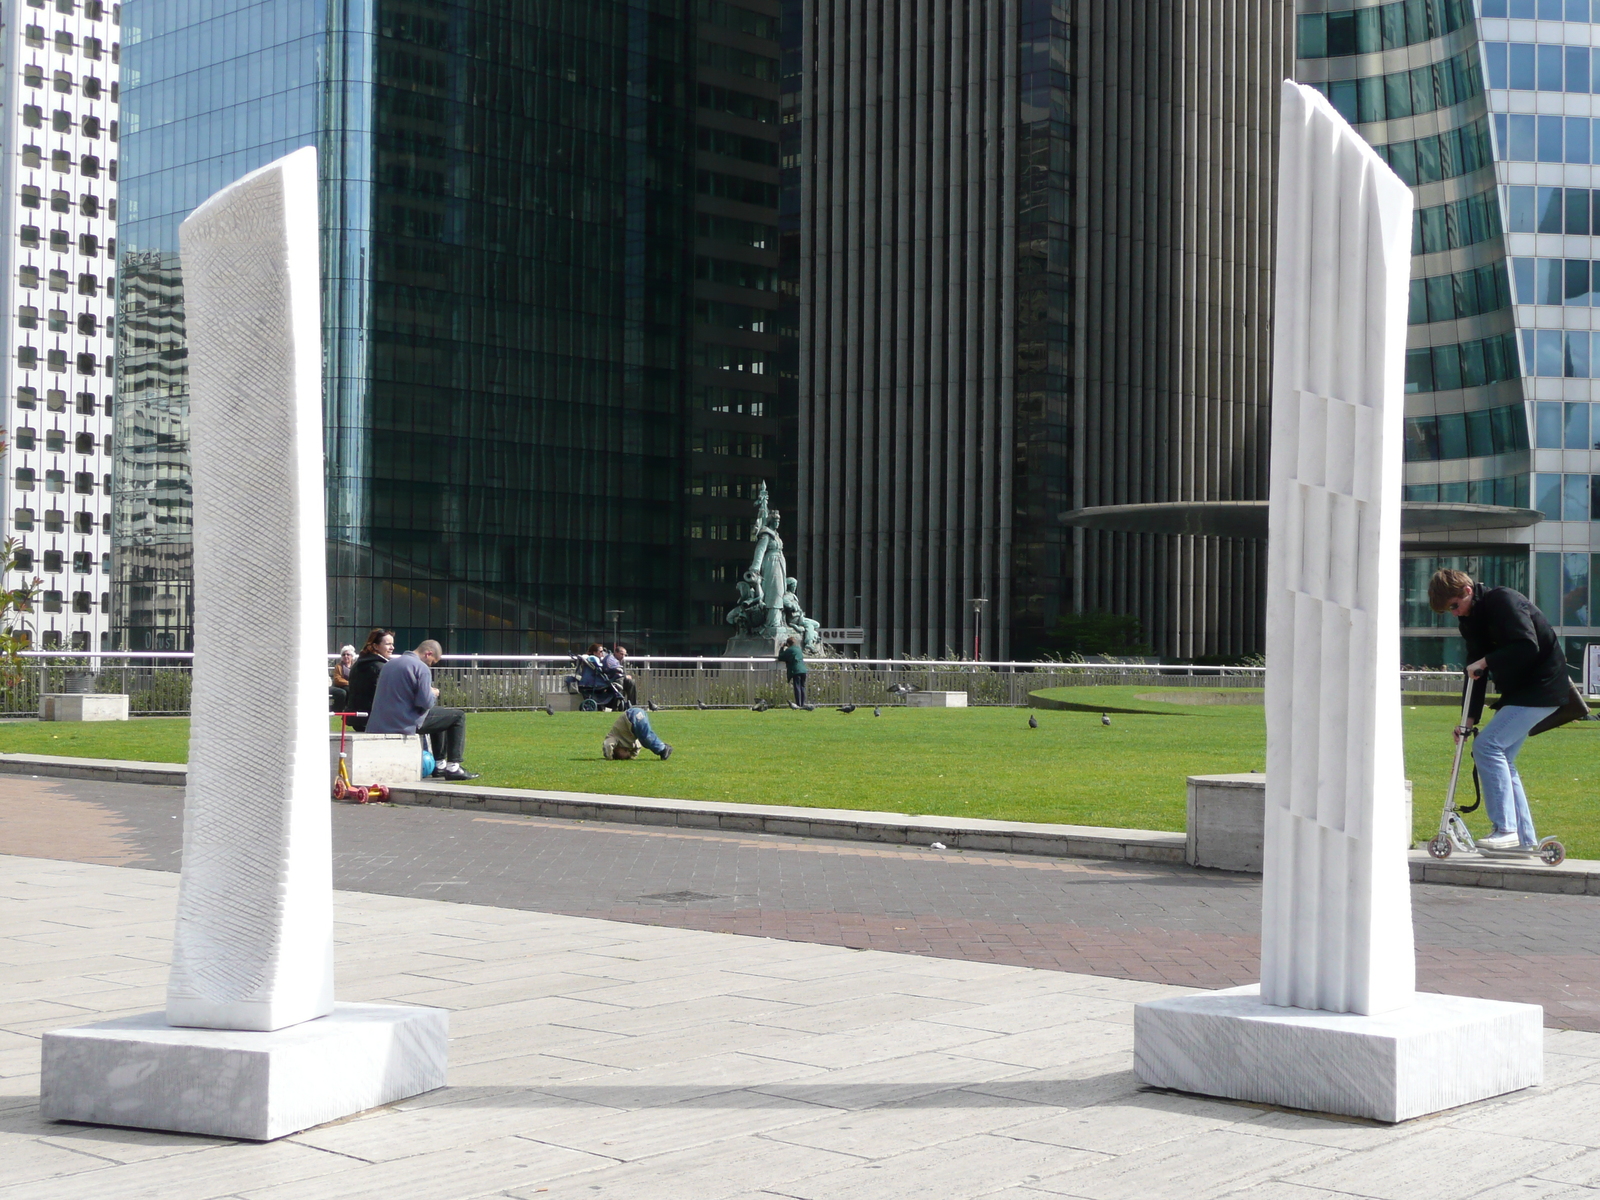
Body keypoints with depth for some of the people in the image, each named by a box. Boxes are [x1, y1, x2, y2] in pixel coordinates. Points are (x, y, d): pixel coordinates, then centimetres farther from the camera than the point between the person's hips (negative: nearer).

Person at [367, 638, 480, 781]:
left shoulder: (389, 664, 14)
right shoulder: (421, 668, -14)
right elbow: (425, 702, -20)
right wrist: (433, 693, 3)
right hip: (407, 723, -9)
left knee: (438, 712, 34)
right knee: (458, 716, 6)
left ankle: (439, 764, 35)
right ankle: (453, 767, 2)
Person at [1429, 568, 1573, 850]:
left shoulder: (1503, 601, -18)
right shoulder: (1470, 618, 9)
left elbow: (1528, 647, -29)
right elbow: (1475, 671, 10)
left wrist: (1485, 662, -24)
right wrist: (1469, 718, 3)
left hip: (1542, 688, -10)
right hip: (1517, 693, 10)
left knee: (1487, 745, -18)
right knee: (1501, 760, 8)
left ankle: (1505, 829, -16)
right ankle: (1525, 839, 12)